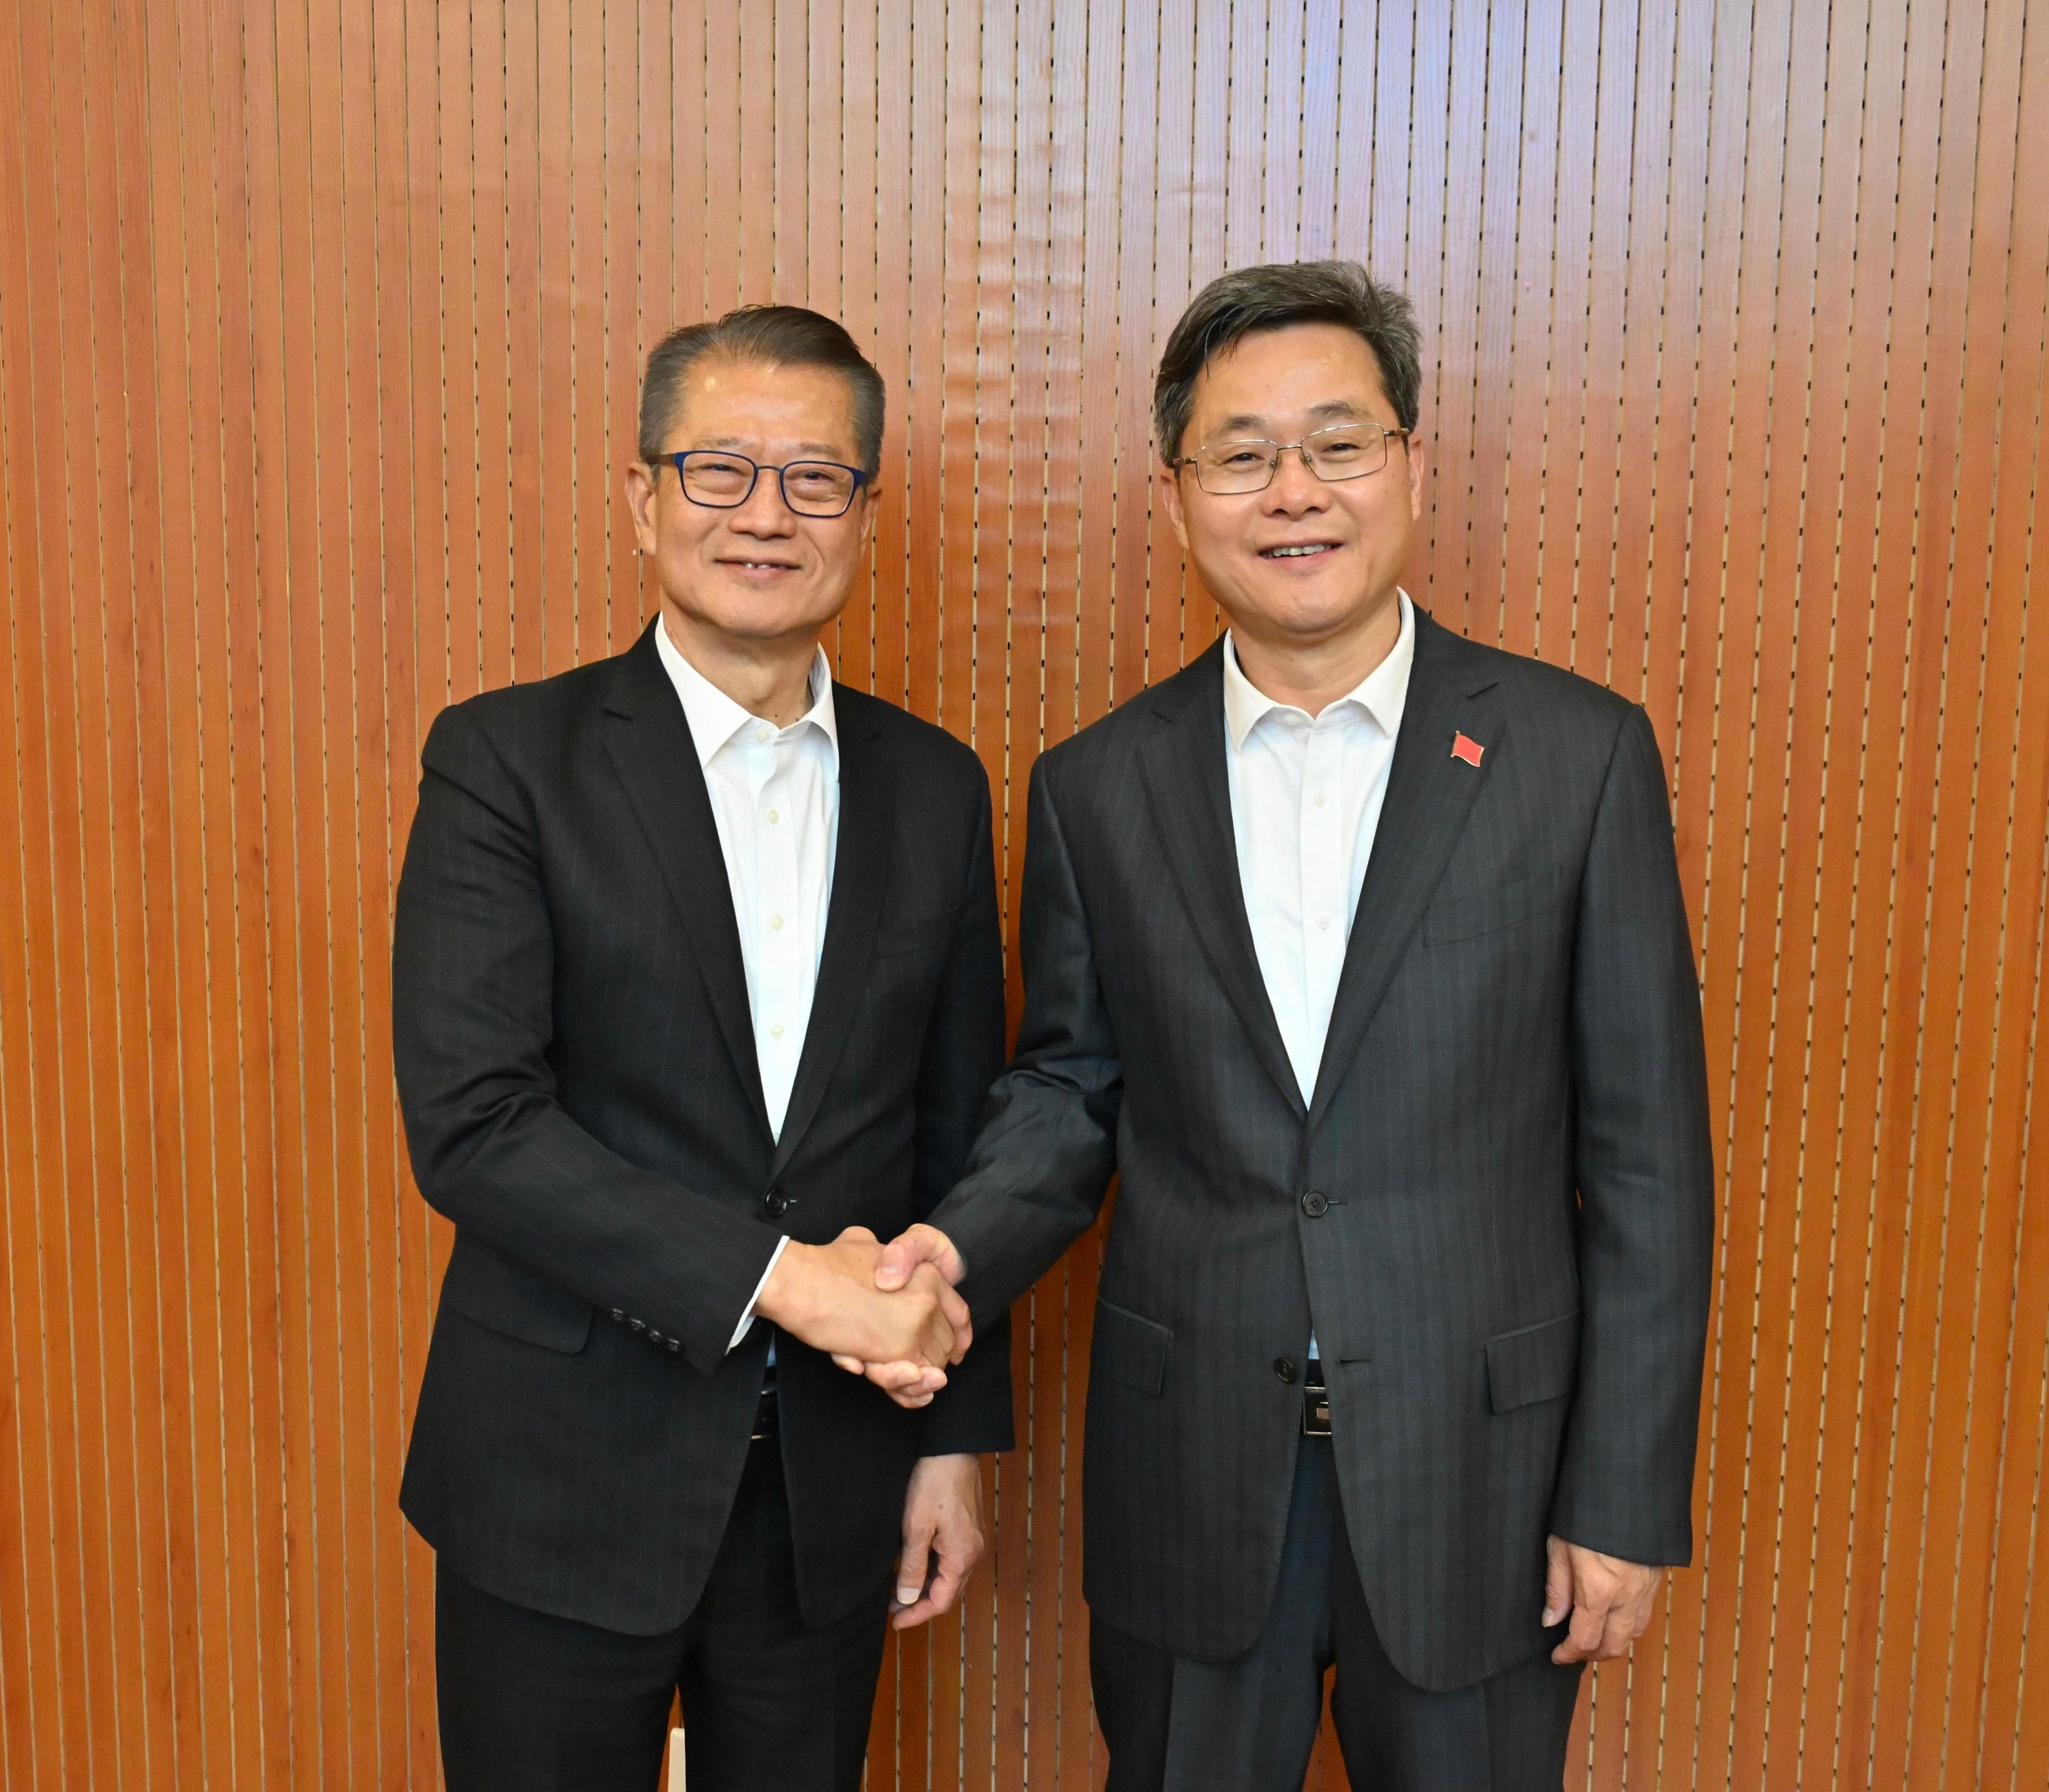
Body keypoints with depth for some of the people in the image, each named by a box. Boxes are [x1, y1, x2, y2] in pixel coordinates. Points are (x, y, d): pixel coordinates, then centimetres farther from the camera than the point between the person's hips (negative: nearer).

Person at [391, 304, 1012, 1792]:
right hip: (567, 1477, -3)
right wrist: (775, 1275, -20)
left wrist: (957, 1437, 8)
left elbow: (959, 1138, 7)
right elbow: (469, 1123, -16)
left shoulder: (935, 788, 3)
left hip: (831, 1484, 3)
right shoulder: (507, 759, -8)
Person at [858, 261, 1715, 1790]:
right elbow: (1070, 1085, 8)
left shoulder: (1581, 756, -7)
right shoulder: (1097, 788, 0)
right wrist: (962, 1254, -12)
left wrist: (1627, 1496, -5)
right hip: (1188, 1480, 2)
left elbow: (1646, 1153, -5)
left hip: (1477, 1477, -1)